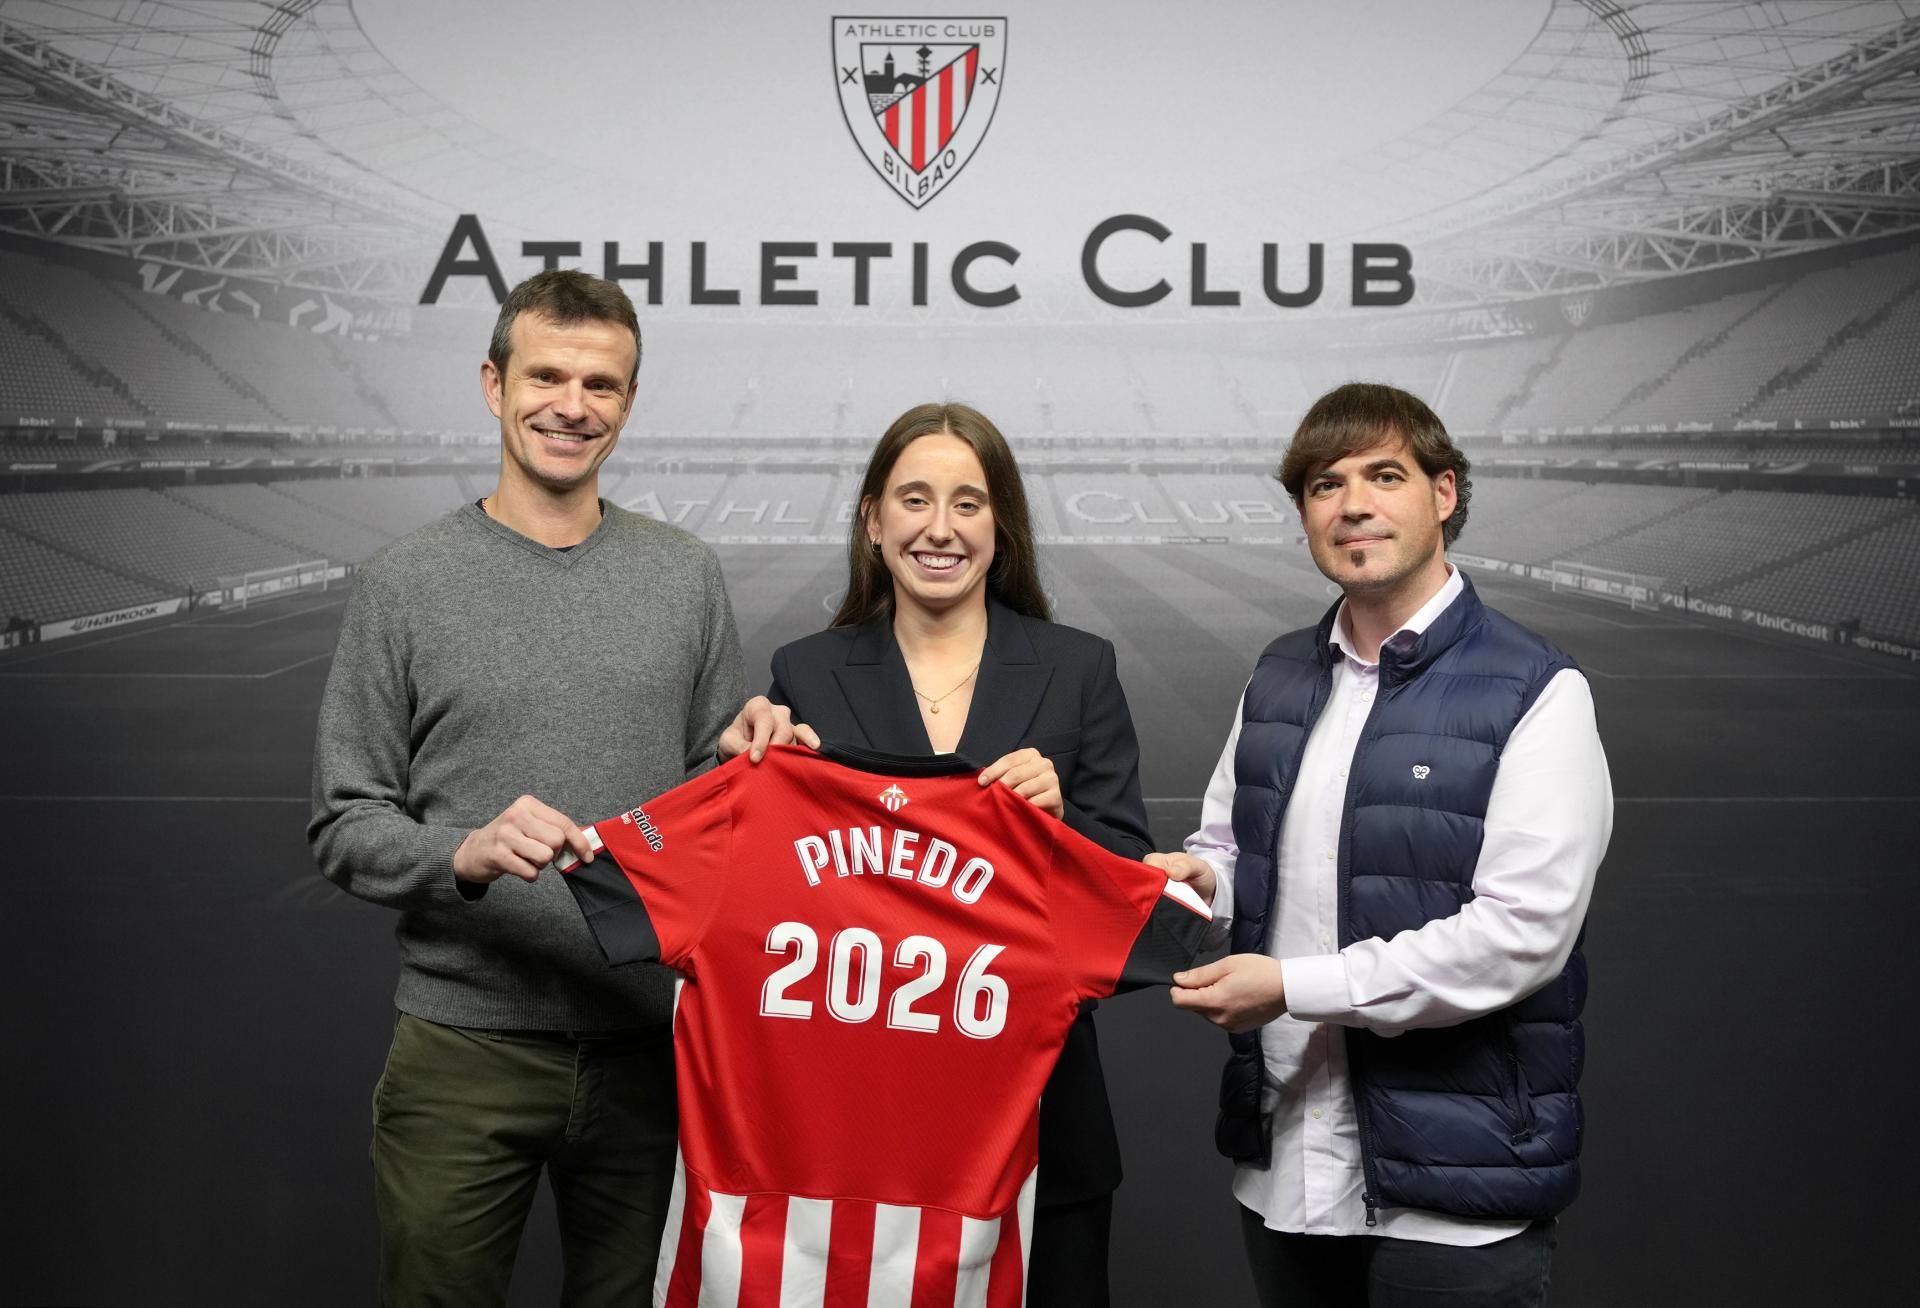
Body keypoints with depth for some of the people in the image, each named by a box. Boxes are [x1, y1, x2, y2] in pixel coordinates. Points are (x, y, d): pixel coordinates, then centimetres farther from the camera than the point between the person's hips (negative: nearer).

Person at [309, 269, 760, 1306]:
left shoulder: (685, 576, 7)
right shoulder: (409, 580, -1)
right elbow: (345, 826, -2)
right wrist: (466, 852, -20)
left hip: (647, 1040, 2)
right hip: (463, 1046, -2)